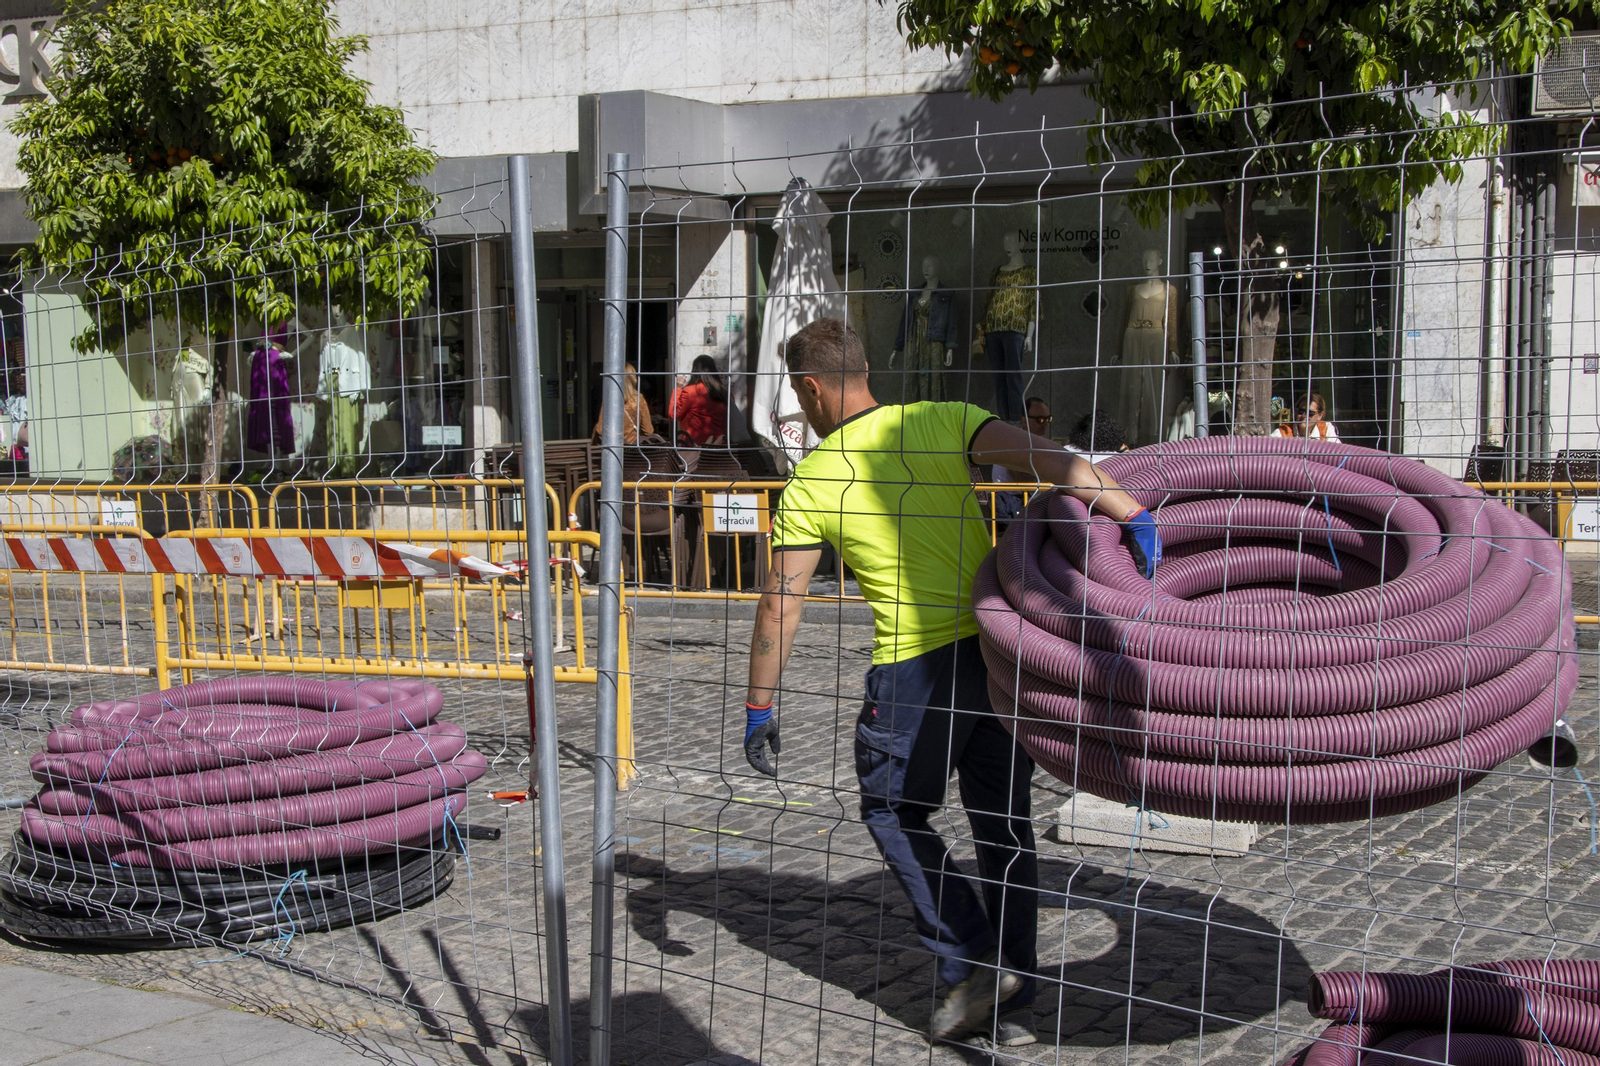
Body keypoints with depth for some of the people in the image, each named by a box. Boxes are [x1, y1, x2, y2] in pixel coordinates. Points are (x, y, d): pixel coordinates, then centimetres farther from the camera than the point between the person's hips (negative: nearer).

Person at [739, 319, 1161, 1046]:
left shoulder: (812, 481, -2)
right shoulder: (943, 422, 3)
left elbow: (780, 605, -1)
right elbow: (1046, 460, -11)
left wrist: (759, 709, 7)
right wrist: (1131, 515, -15)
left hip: (917, 668, -4)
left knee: (893, 813, 19)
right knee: (1004, 824, 15)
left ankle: (973, 962, 10)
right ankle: (1011, 1003, 21)